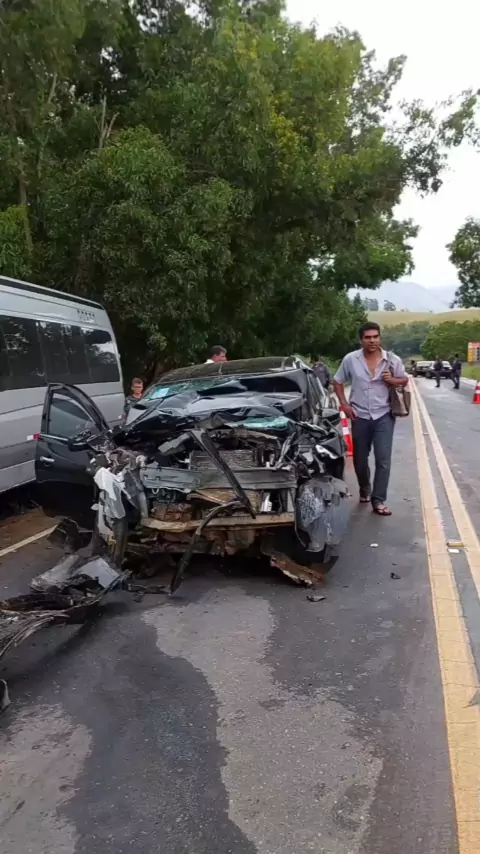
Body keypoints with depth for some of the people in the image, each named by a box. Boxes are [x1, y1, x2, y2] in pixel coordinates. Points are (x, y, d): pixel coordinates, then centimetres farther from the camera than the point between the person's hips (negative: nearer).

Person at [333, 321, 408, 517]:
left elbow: (405, 380, 9)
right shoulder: (350, 359, -4)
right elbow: (337, 381, 7)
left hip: (384, 416, -1)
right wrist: (344, 404, -3)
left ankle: (379, 501, -1)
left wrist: (393, 380, -13)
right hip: (359, 416, 1)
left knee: (383, 459, -8)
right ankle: (364, 490, 38)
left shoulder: (392, 360, -4)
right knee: (360, 459, 12)